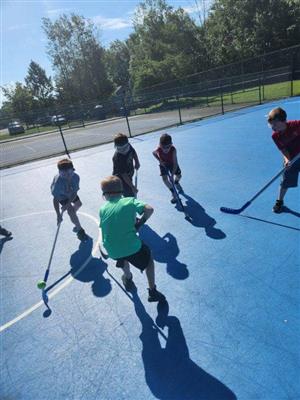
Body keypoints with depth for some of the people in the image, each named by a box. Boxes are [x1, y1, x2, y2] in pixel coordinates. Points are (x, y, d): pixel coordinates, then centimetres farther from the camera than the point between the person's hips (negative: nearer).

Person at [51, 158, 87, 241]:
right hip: (61, 195, -4)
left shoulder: (76, 177, -36)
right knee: (71, 211, -14)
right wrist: (58, 215, -35)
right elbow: (55, 199, -35)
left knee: (78, 204, 23)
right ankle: (79, 230, 5)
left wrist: (68, 204, -35)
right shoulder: (58, 182, -44)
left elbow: (74, 192, -25)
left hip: (71, 193, 4)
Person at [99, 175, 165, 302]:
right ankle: (153, 292, 24)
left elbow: (105, 231, 9)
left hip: (112, 251, 3)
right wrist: (140, 222, 2)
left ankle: (128, 279, 56)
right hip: (131, 246, -3)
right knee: (148, 259, 25)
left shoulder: (102, 209, 4)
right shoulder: (129, 201, -2)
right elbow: (149, 209, -12)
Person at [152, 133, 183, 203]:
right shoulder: (158, 150, -34)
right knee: (164, 178, -11)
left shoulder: (173, 150, -38)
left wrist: (172, 175, -42)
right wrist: (160, 160, -17)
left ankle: (176, 183, 42)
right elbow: (153, 153, -6)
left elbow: (175, 163, -37)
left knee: (179, 175, 3)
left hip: (172, 163, 0)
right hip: (163, 164, 0)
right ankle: (173, 193, 4)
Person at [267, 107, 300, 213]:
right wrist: (287, 159, -29)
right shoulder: (275, 136, -15)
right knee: (285, 181, 4)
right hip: (291, 159, 1)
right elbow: (283, 149, -11)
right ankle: (279, 201, 23)